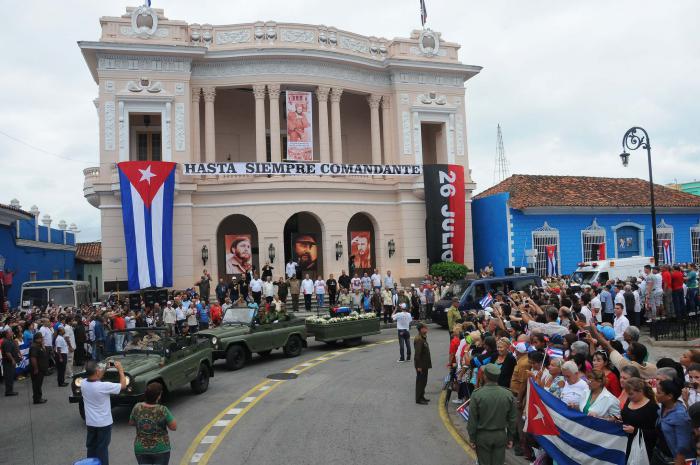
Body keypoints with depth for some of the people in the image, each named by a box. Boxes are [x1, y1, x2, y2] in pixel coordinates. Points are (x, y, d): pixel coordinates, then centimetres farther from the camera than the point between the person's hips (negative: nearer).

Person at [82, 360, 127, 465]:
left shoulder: (83, 384, -11)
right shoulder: (104, 386, -27)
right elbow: (123, 385, -15)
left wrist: (103, 369, 4)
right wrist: (121, 370, -7)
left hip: (90, 422, 5)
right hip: (103, 423, -5)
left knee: (91, 447, 19)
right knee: (102, 448, 8)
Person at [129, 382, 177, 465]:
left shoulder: (137, 408, -11)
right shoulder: (162, 410, -22)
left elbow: (131, 423, 6)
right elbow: (173, 427, -14)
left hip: (141, 449, 3)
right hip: (160, 449, -3)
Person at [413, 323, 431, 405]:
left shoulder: (423, 338, 11)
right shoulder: (418, 339, -21)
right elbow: (417, 353, -24)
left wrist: (428, 363, 19)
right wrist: (419, 366, -23)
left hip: (425, 364, 10)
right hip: (421, 364, -10)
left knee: (423, 380, 17)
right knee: (420, 381, -1)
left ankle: (421, 397, 28)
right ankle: (418, 399, 7)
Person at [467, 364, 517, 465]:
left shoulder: (477, 395, -17)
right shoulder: (508, 394, -8)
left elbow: (472, 420, -11)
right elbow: (512, 419, 0)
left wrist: (472, 438, 0)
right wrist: (510, 438, 11)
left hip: (483, 436, -2)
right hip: (501, 435, 2)